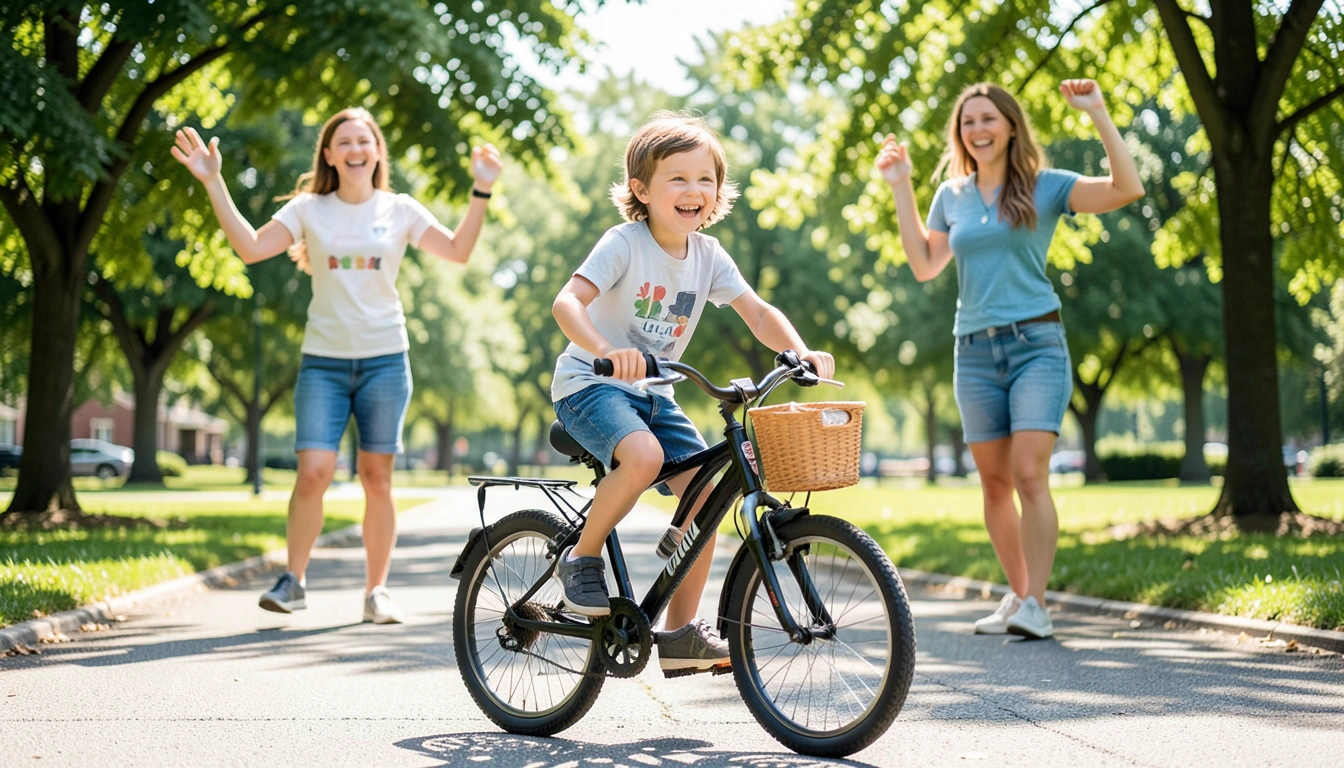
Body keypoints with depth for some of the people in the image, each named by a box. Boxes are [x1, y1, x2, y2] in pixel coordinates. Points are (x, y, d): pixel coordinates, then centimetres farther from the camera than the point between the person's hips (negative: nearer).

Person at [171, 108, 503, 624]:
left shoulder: (399, 210, 6)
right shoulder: (310, 209, 5)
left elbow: (458, 251, -2)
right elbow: (251, 248, -6)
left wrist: (481, 192, -12)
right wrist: (213, 183, -11)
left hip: (384, 360, 0)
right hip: (323, 361, 0)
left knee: (376, 478, 3)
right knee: (313, 472, -12)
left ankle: (376, 591, 13)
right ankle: (292, 580, 4)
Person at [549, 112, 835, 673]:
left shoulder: (707, 255, 2)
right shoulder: (625, 244, -16)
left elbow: (758, 313, -1)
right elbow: (567, 302, -29)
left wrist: (800, 351, -21)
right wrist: (605, 350, -48)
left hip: (653, 393, 6)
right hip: (590, 385, -6)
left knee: (704, 489, -9)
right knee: (643, 455, -35)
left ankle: (681, 632, 2)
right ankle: (581, 559, -10)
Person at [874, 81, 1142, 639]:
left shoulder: (1046, 187, 1)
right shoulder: (951, 196, 13)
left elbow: (1129, 189, -9)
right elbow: (923, 266, 14)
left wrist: (1098, 115, -14)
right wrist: (901, 189, 12)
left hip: (1036, 343, -4)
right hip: (975, 353, 4)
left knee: (1029, 473, -16)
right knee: (995, 483, 7)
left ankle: (1035, 606, -17)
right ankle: (1018, 594, 21)